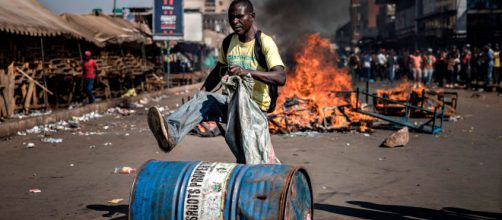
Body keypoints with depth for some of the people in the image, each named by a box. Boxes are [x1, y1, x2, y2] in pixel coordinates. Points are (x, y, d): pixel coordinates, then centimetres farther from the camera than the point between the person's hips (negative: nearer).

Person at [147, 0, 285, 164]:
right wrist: (201, 93, 8)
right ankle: (171, 133, -52)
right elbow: (218, 71, 24)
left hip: (255, 105, -4)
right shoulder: (228, 42, 9)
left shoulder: (264, 43, -12)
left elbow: (280, 78, -26)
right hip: (232, 101, 4)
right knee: (202, 100, -27)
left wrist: (247, 72, -39)